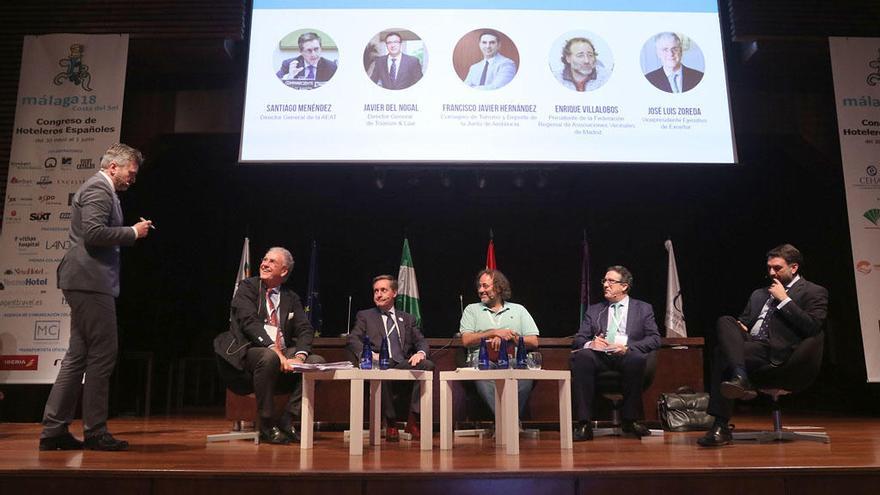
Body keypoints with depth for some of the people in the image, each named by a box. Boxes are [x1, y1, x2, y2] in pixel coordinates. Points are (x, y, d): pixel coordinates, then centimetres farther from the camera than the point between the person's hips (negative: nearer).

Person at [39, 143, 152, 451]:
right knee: (102, 355, -5)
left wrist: (131, 232, 15)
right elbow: (94, 233, -22)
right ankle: (95, 432, 2)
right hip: (91, 281, -11)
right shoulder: (99, 188, -10)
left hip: (86, 283, 11)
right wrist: (133, 232, -11)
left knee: (78, 356, 11)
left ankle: (54, 431, 15)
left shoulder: (98, 189, 23)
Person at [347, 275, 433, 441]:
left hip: (405, 366, 3)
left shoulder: (407, 318, 27)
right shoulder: (365, 316, 21)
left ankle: (413, 420, -21)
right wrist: (370, 354, -15)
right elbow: (353, 340, 6)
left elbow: (421, 341, 17)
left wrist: (421, 353, -9)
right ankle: (390, 422, -22)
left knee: (427, 365, -29)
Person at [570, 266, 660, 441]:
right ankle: (584, 423, -31)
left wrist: (628, 348, -12)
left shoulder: (643, 309, 20)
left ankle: (630, 420, -20)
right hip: (600, 356, 2)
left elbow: (655, 339, 6)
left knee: (636, 359, -37)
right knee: (580, 357, -32)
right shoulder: (594, 310, 25)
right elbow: (578, 339, 15)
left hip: (627, 356, -2)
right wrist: (589, 344, -11)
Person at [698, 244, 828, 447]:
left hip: (776, 352, -6)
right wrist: (738, 329, 4)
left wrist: (784, 299, -4)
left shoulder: (814, 292, 9)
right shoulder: (759, 294, 29)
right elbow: (744, 321, 29)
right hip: (749, 343, 6)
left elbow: (812, 327, -6)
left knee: (722, 353, -30)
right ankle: (740, 376, -38)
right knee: (725, 322, -26)